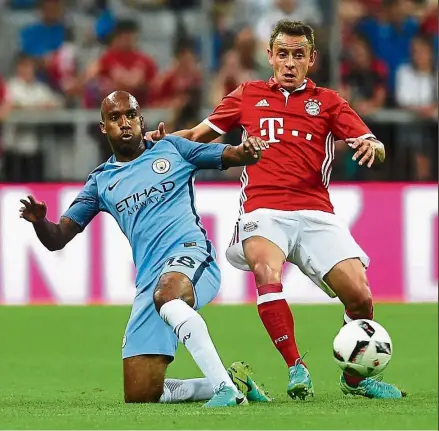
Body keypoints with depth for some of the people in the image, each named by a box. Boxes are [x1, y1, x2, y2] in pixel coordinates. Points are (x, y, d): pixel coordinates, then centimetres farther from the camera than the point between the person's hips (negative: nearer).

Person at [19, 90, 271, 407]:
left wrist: (247, 151, -10)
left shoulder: (171, 149, 16)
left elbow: (233, 157, 15)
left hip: (191, 253, -4)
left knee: (166, 294, -43)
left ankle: (225, 386, -44)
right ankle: (232, 381, 14)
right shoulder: (101, 182, 21)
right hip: (149, 281, 4)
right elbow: (58, 238, 17)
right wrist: (39, 221, -6)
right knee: (140, 397, -4)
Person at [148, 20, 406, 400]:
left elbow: (375, 148, 8)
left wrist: (372, 147, -16)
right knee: (267, 273, -34)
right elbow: (201, 134, 25)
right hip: (264, 211, -1)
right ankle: (296, 368, -23)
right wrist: (166, 138, 5)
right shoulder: (249, 95, 18)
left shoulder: (327, 102, 16)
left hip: (316, 214, 1)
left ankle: (354, 378, 12)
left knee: (359, 295, -13)